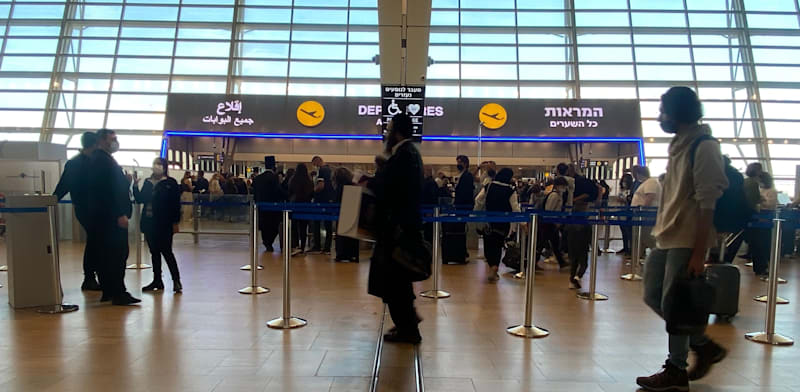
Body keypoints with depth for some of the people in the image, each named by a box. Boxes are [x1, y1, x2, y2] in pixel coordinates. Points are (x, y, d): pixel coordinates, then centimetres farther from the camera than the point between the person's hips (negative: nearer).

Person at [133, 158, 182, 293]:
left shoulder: (171, 183, -5)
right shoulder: (147, 182, 12)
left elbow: (176, 204, -7)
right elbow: (140, 199, 11)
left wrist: (175, 222, -12)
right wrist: (135, 186, -3)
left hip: (164, 224, -6)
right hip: (149, 223, 6)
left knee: (166, 251, -7)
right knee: (154, 252, 11)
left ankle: (176, 281, -1)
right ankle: (157, 281, 19)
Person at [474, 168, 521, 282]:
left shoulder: (488, 186, 0)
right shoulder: (511, 191, -7)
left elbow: (478, 201, 1)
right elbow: (515, 208, -8)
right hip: (502, 223, -1)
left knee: (488, 245, 12)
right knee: (498, 246, 9)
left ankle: (492, 268, 14)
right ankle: (494, 270, 0)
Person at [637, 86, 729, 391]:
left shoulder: (703, 147, -12)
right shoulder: (679, 145, 13)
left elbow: (706, 204, -16)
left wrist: (698, 253, -18)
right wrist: (661, 231, 15)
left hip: (685, 241, -9)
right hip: (665, 238, 9)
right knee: (653, 297, 13)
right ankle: (704, 346, 29)